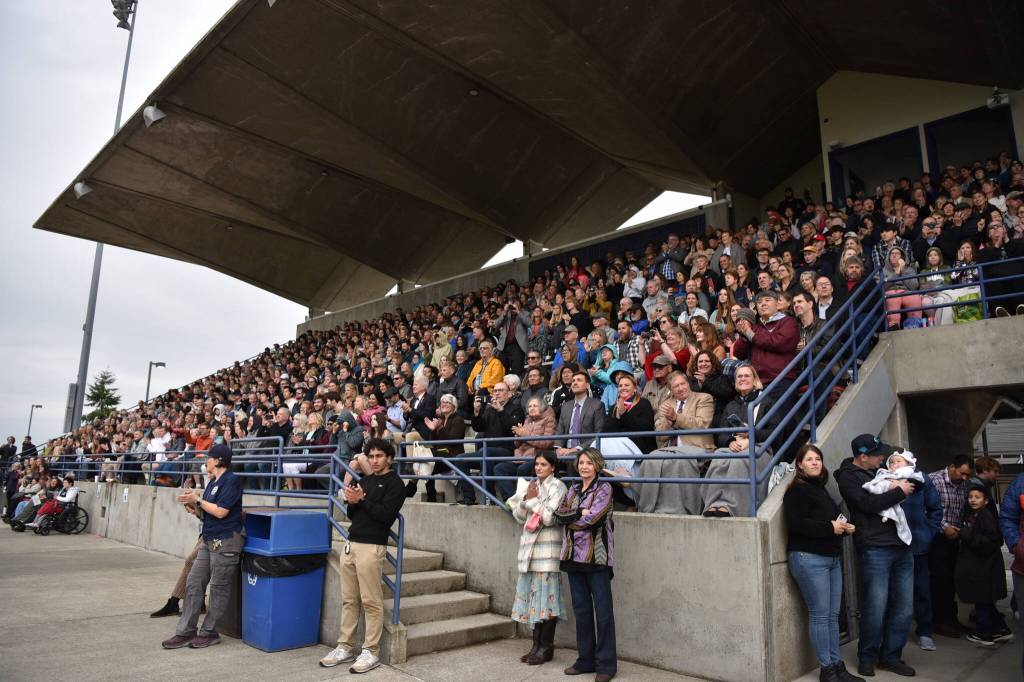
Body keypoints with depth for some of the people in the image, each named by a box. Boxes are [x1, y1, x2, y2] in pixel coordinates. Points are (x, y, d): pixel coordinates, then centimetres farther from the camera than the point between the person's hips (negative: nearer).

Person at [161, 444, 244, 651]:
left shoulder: (231, 480, -13)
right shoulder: (213, 482, 15)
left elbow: (220, 512, -19)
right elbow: (206, 515, 20)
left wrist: (198, 500, -9)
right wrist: (193, 507, 2)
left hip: (226, 542, -9)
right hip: (209, 541, 9)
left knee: (218, 588, 2)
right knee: (193, 584, 9)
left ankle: (209, 633, 13)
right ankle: (186, 632, 17)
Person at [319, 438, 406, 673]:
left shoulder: (394, 483, -2)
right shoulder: (365, 480, 19)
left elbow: (386, 515, -14)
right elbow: (352, 515, 19)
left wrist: (361, 500, -12)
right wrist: (352, 502, -2)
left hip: (371, 547, -6)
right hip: (351, 544, 7)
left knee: (371, 602, -3)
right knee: (349, 600, 9)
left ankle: (371, 652, 6)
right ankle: (345, 647, 18)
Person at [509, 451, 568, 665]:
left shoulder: (557, 486, -6)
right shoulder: (533, 485, 15)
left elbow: (549, 517, -16)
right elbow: (519, 516, 12)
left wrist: (533, 499, -10)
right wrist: (526, 499, -4)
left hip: (547, 548, -7)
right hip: (530, 546, 7)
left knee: (546, 596, -2)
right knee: (534, 595, 10)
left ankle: (546, 647, 7)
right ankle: (537, 644, 19)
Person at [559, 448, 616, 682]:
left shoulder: (604, 488, -4)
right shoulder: (573, 490, 14)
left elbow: (593, 518, -16)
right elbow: (560, 514, 1)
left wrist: (570, 518, -3)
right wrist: (581, 514, -12)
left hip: (596, 557, -6)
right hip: (574, 555, 6)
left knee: (602, 611, 0)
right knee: (581, 609, 13)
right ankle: (585, 660, 24)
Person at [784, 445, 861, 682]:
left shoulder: (821, 489, 19)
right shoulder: (797, 490, -8)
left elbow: (834, 518, 29)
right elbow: (796, 523, -20)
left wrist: (846, 527, 7)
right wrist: (830, 528, -15)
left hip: (832, 558, 8)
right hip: (809, 558, -8)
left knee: (833, 615, 11)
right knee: (819, 615, -3)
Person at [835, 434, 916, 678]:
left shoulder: (878, 471, 17)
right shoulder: (848, 477, -5)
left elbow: (914, 484, 24)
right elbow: (868, 504, -17)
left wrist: (898, 484, 2)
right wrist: (900, 492, -9)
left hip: (901, 546, 7)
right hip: (875, 550, -7)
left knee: (904, 608, 9)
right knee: (876, 608, -3)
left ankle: (891, 656, 23)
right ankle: (867, 657, 15)